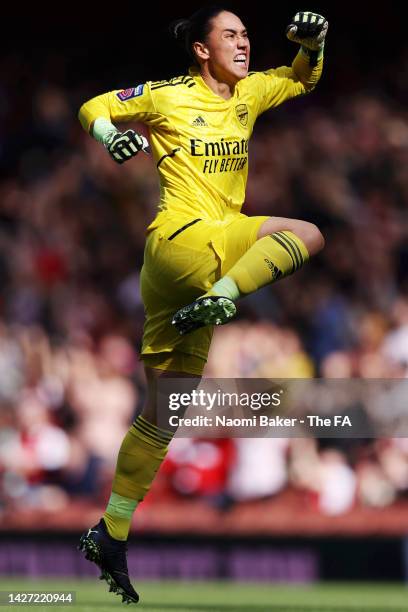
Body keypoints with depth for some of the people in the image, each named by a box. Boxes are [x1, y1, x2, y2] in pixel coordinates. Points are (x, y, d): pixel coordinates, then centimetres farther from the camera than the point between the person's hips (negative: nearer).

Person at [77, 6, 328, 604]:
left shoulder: (249, 94, 16)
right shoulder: (168, 97, 0)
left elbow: (303, 79, 32)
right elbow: (93, 109, 9)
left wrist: (312, 44, 12)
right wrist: (110, 136, -13)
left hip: (208, 259, 7)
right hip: (182, 238, -7)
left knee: (163, 413, 7)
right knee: (306, 233, -22)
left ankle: (111, 535, 11)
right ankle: (218, 301, -29)